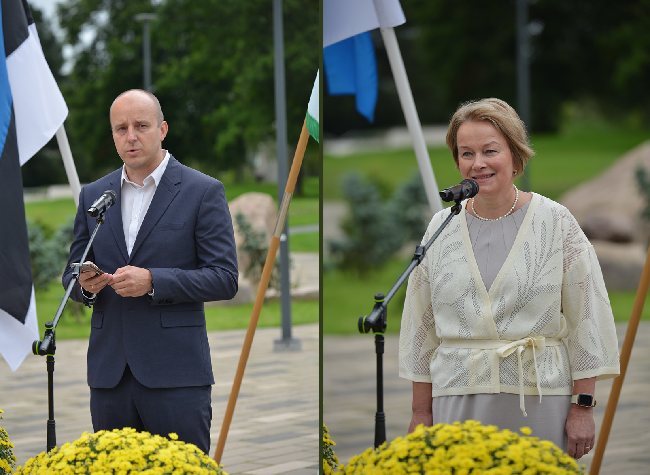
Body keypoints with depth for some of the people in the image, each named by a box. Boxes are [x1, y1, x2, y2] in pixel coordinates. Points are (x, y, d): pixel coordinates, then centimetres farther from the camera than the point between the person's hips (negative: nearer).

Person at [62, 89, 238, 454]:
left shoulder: (203, 191, 0)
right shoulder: (93, 195, 14)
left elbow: (225, 279, -5)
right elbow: (71, 275, 19)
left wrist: (153, 282, -17)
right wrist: (85, 285, -6)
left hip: (175, 373, -4)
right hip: (109, 373, 4)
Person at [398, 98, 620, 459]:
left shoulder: (555, 222, 0)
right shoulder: (441, 228, 8)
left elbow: (586, 319, 0)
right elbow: (421, 326, 11)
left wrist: (583, 407, -5)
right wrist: (420, 413, 9)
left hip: (539, 401, -2)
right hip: (460, 401, 2)